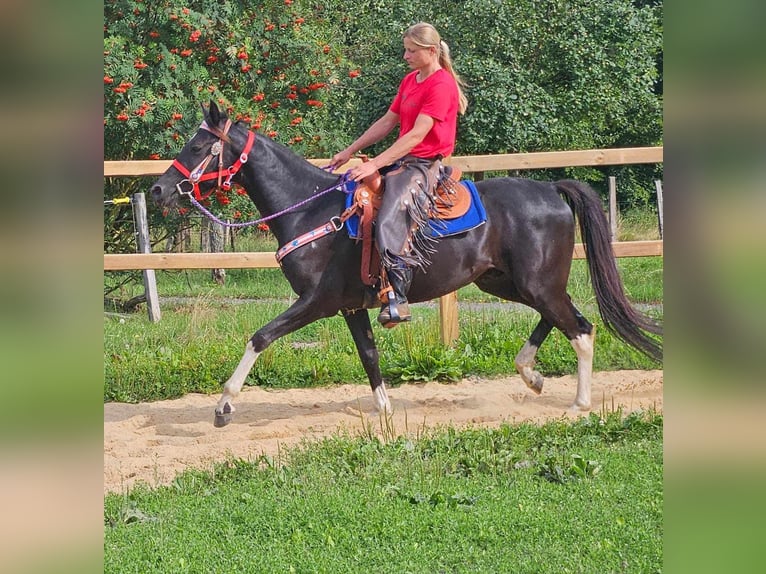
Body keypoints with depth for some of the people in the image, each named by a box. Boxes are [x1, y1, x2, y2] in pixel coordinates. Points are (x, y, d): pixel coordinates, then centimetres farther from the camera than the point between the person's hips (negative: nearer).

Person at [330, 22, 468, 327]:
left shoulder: (441, 85, -15)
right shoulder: (410, 81, 15)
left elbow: (417, 134, -22)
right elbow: (387, 122, 20)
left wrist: (375, 164, -26)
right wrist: (349, 152, 13)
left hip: (424, 164, -10)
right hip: (402, 160, 10)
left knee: (389, 221, -31)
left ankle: (397, 300, -34)